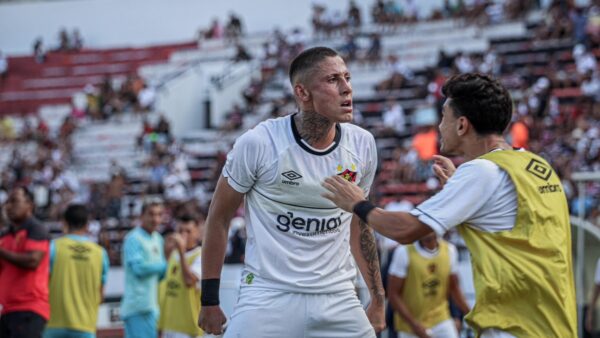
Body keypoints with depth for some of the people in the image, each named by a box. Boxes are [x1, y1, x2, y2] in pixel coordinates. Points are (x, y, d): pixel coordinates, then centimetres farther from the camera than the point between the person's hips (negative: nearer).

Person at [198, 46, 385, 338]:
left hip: (337, 300, 4)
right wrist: (209, 300, 1)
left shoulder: (362, 144, 2)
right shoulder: (258, 143, -11)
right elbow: (219, 217, 0)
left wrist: (378, 298, 17)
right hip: (268, 298, -4)